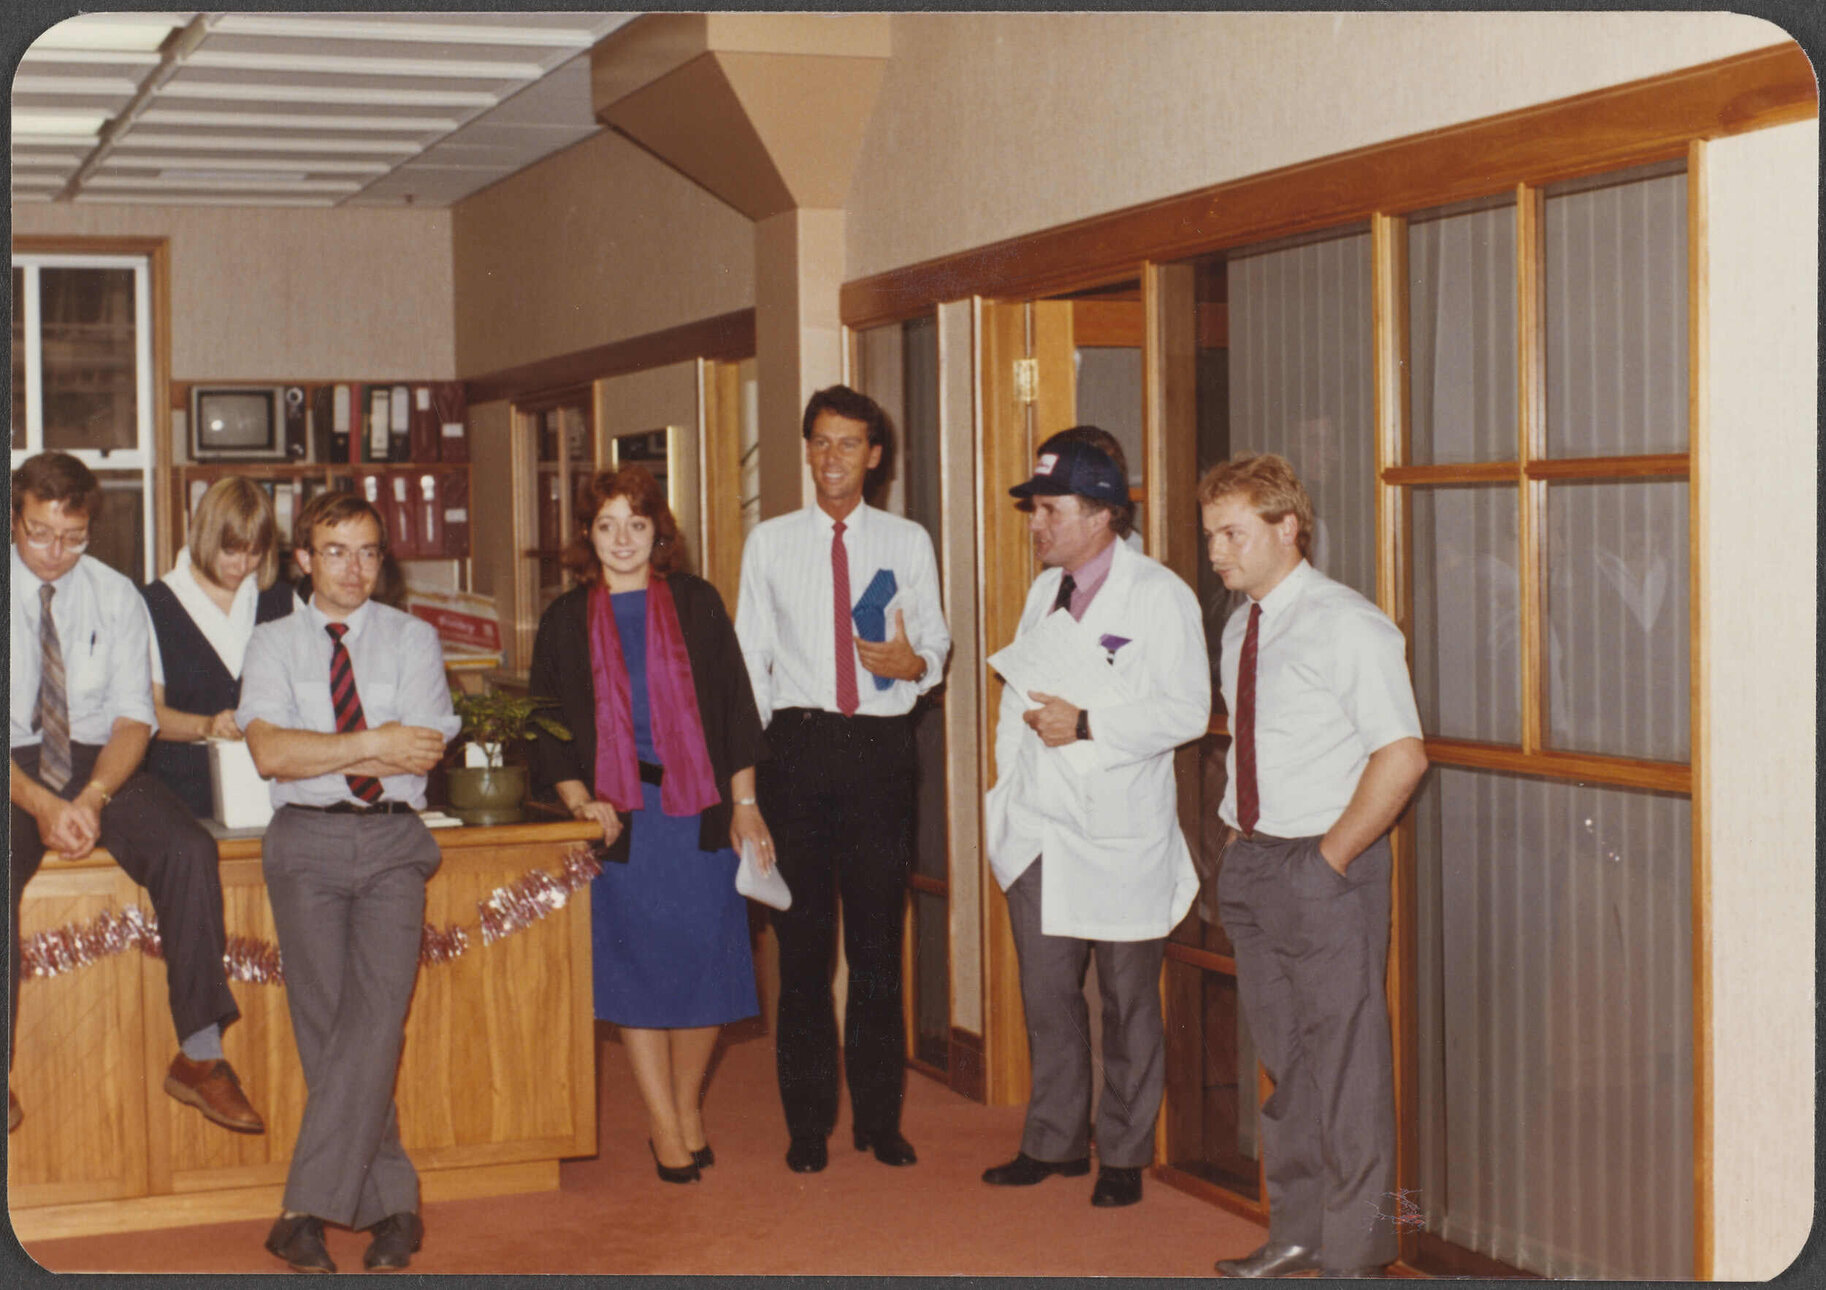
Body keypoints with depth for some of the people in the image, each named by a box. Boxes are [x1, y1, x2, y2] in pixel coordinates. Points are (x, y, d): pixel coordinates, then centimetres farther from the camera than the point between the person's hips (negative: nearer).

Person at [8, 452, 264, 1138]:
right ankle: (4, 1074, -23)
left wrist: (93, 798, -19)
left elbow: (133, 716, 0)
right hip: (17, 771, -2)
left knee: (189, 850, -25)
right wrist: (41, 803, -23)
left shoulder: (116, 597, 6)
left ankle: (199, 1056, -19)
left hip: (98, 761, 2)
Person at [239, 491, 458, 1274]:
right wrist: (372, 745, -7)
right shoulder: (273, 643, 12)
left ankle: (306, 1210, -18)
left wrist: (315, 753, -3)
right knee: (327, 1022, -7)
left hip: (392, 840, 0)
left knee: (376, 1010, -17)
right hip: (307, 840, 0)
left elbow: (423, 752, 0)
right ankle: (391, 1204, 0)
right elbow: (270, 753, -4)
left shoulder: (412, 639, 14)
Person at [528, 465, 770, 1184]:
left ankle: (687, 1106, 20)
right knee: (636, 964, -1)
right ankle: (665, 1129, 8)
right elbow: (547, 728, 9)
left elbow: (734, 706, 7)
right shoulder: (567, 622, 8)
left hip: (699, 811, 0)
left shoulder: (696, 605, 8)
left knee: (704, 956, -1)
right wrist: (579, 799, -7)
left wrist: (744, 803, 2)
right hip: (618, 819, 0)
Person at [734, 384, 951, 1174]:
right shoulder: (769, 544, 8)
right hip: (799, 745, 0)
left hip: (882, 746, 0)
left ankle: (880, 1117, 16)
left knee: (879, 939, 5)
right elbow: (749, 656, 9)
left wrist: (916, 661, -14)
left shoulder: (908, 543, 8)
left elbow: (936, 641, 10)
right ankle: (808, 1123, 13)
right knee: (802, 940, 3)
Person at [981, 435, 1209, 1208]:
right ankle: (1054, 1141, 23)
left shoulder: (1159, 596, -7)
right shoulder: (1043, 591, 14)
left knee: (1128, 1004, 5)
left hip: (1122, 839, -6)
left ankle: (1123, 1156, 17)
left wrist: (1087, 726, -19)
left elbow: (1186, 710, -14)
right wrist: (1004, 791, 14)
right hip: (1040, 831, 6)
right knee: (1046, 996, 9)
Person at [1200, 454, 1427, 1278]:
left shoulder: (1348, 627, -12)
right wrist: (1241, 842, 9)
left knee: (1343, 1061, 0)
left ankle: (1352, 1256, 10)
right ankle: (1296, 1234, 27)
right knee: (1281, 1056, 15)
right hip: (1251, 864, 8)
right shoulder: (1240, 629, 12)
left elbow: (1401, 756, -18)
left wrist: (1329, 858, -17)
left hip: (1323, 869, -8)